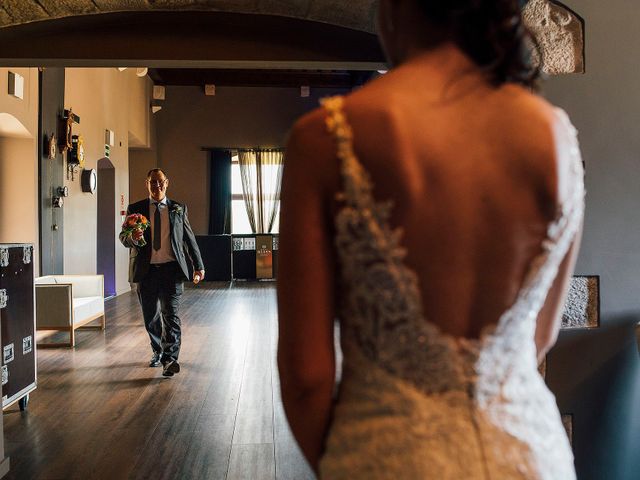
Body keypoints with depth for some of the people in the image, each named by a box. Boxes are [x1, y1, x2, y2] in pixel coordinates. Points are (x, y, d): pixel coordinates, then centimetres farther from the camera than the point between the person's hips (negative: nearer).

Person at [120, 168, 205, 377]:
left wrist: (198, 265, 9)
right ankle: (157, 351, 31)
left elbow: (189, 238, 11)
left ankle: (170, 359, -13)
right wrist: (133, 238, -20)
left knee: (170, 314, -11)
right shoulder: (135, 209, 7)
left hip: (171, 268, -1)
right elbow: (123, 237, 4)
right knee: (151, 316, 11)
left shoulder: (179, 209, 8)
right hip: (146, 270, 2)